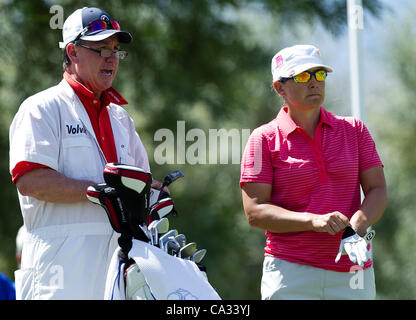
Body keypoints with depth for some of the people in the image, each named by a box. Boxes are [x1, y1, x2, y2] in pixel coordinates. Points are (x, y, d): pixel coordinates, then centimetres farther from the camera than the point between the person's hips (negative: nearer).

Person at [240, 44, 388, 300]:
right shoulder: (265, 138, 2)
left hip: (353, 271, 3)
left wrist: (357, 224, -16)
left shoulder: (354, 130, 11)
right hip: (291, 273, -2)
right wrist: (314, 221, -19)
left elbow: (378, 191, 6)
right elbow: (255, 212, -5)